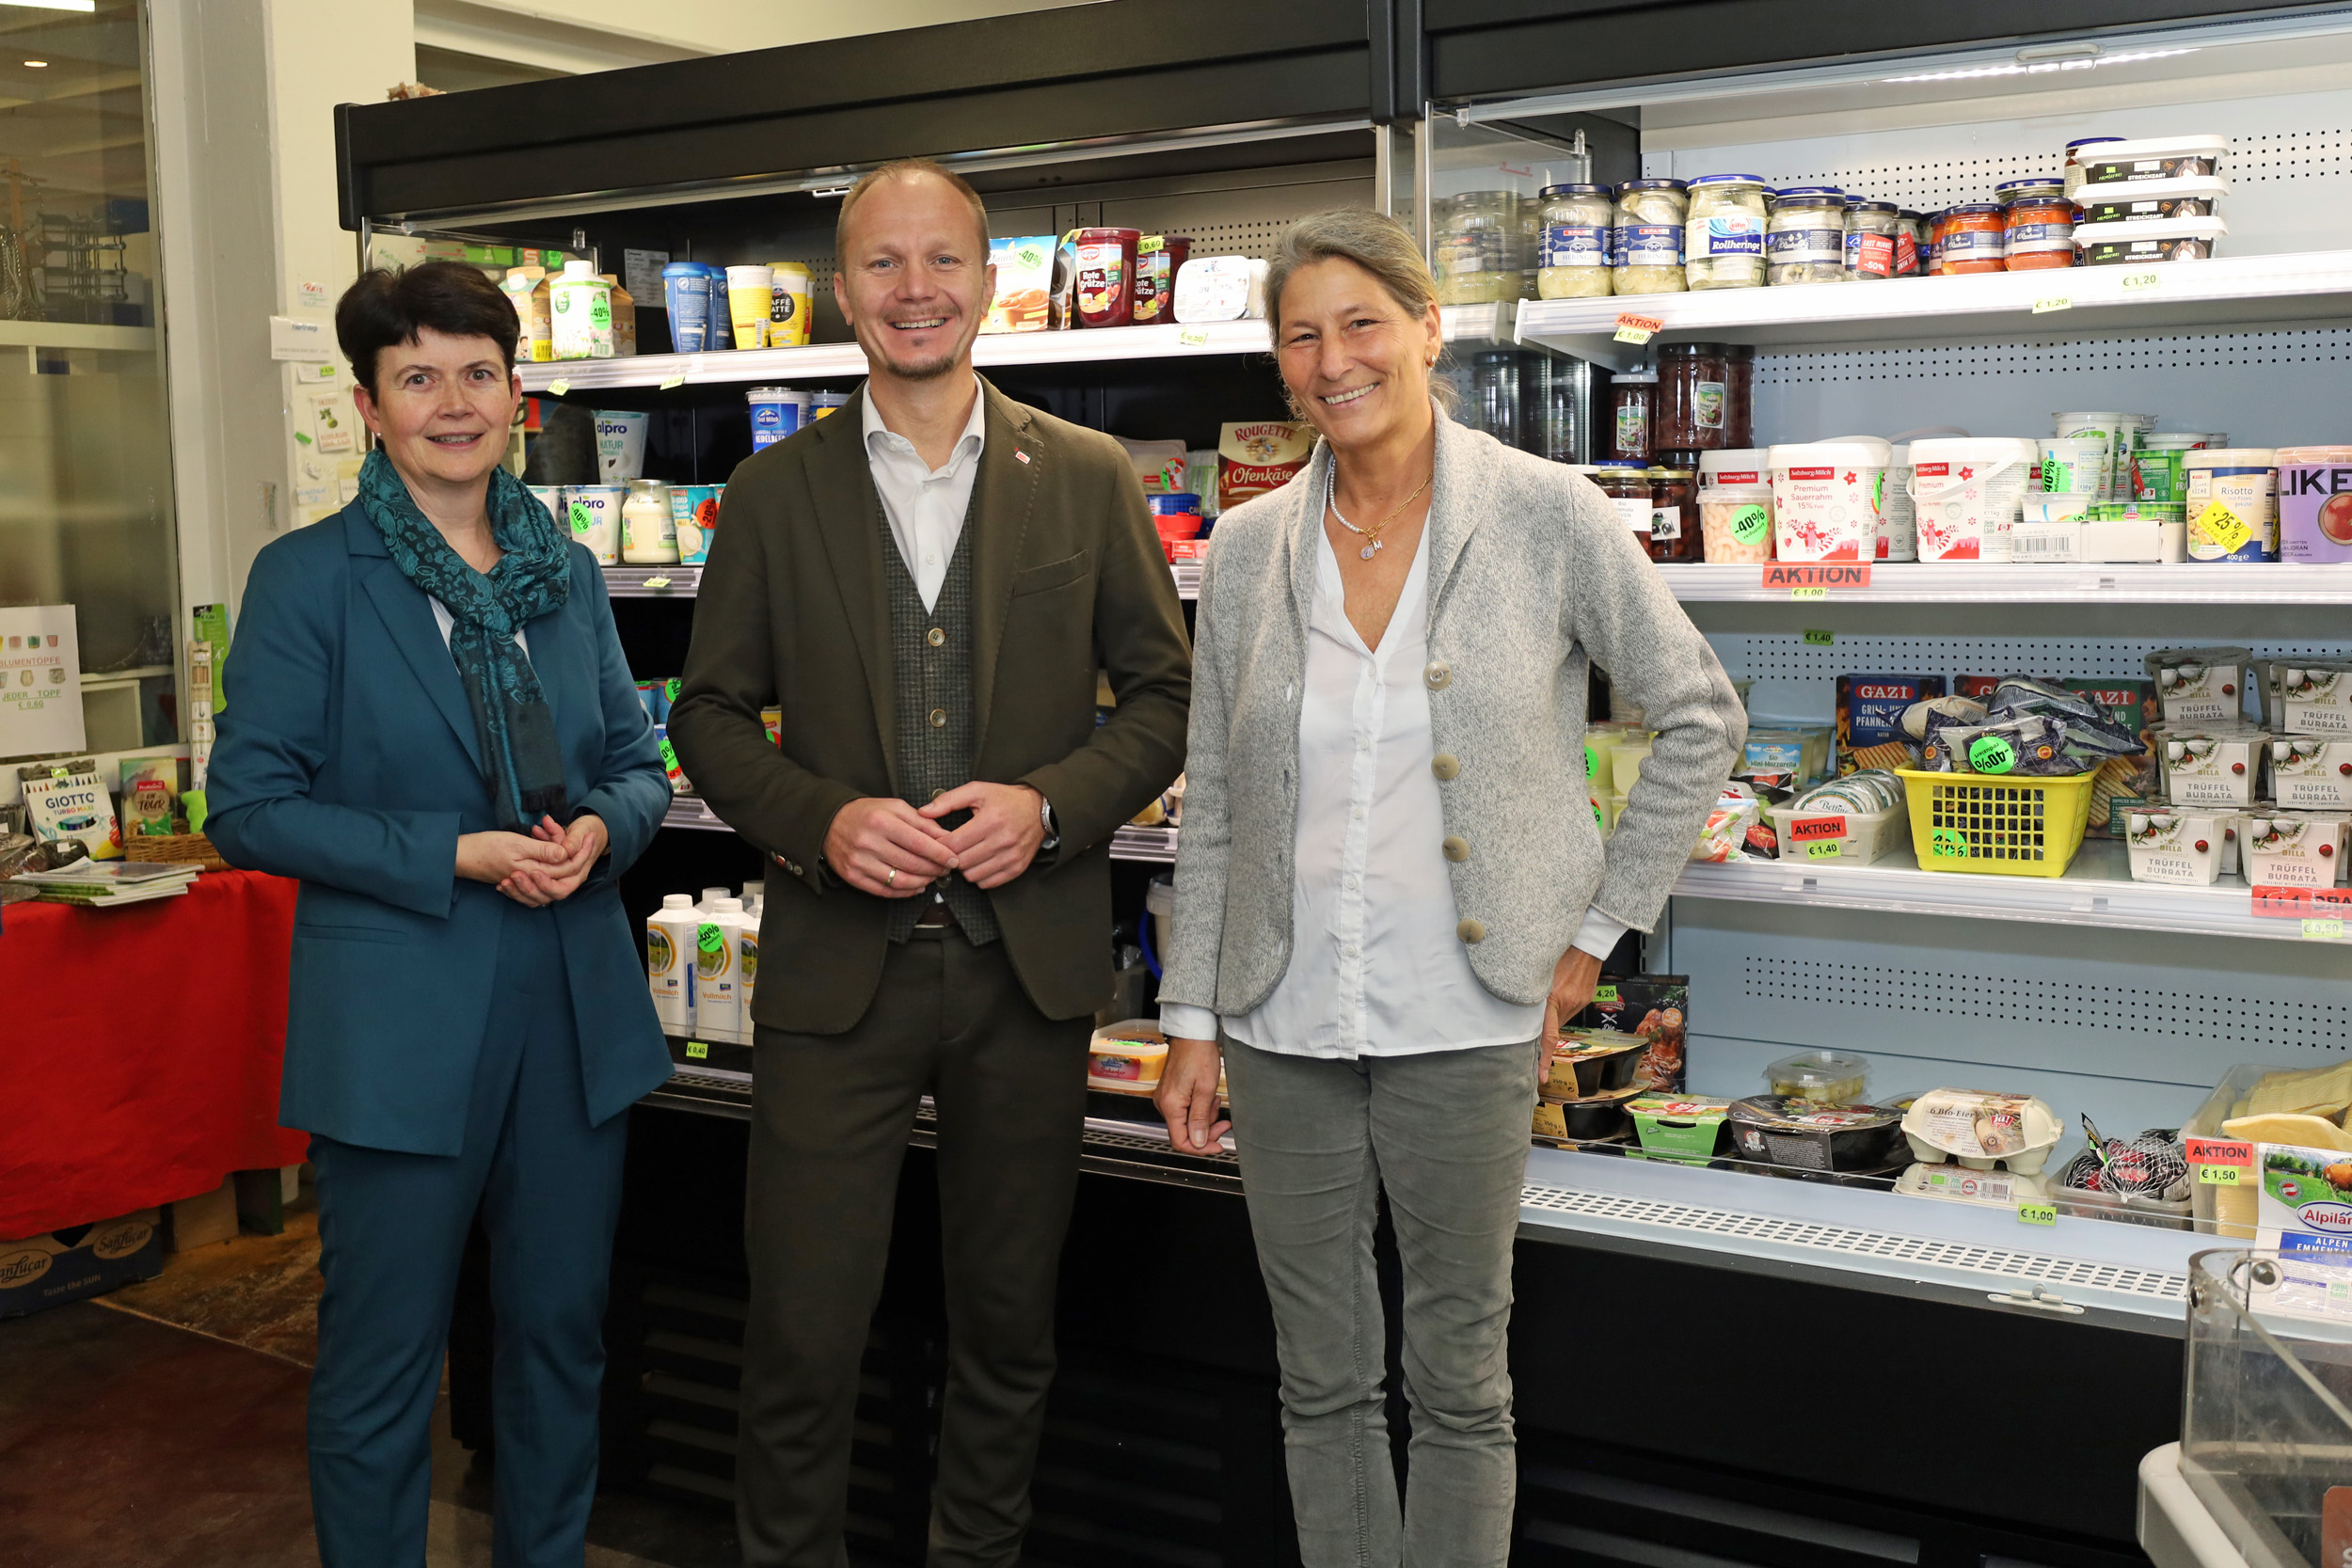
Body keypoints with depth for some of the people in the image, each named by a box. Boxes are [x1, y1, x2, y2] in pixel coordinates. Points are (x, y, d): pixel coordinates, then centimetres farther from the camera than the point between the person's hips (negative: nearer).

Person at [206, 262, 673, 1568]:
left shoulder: (567, 570, 8)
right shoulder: (306, 577, -6)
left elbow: (637, 761, 14)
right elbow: (249, 805, -9)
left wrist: (601, 828, -9)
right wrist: (455, 856, -17)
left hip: (577, 1016, 5)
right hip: (397, 1028, -4)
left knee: (561, 1335, 16)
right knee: (381, 1362, 8)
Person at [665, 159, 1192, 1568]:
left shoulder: (1089, 479, 3)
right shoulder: (774, 494, 4)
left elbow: (1168, 695, 5)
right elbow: (711, 714, 6)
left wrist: (1052, 805, -12)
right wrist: (822, 820, -13)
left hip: (1029, 964, 1)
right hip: (838, 966, -1)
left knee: (1010, 1323, 14)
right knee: (801, 1331, 2)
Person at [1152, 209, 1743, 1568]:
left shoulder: (1549, 517, -5)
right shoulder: (1248, 549, 5)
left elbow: (1702, 719, 1)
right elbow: (1213, 807, 8)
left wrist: (1597, 931, -1)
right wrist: (1192, 1021, 5)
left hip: (1461, 1027, -3)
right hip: (1286, 1032, 3)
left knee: (1460, 1381, 9)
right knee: (1322, 1379, 14)